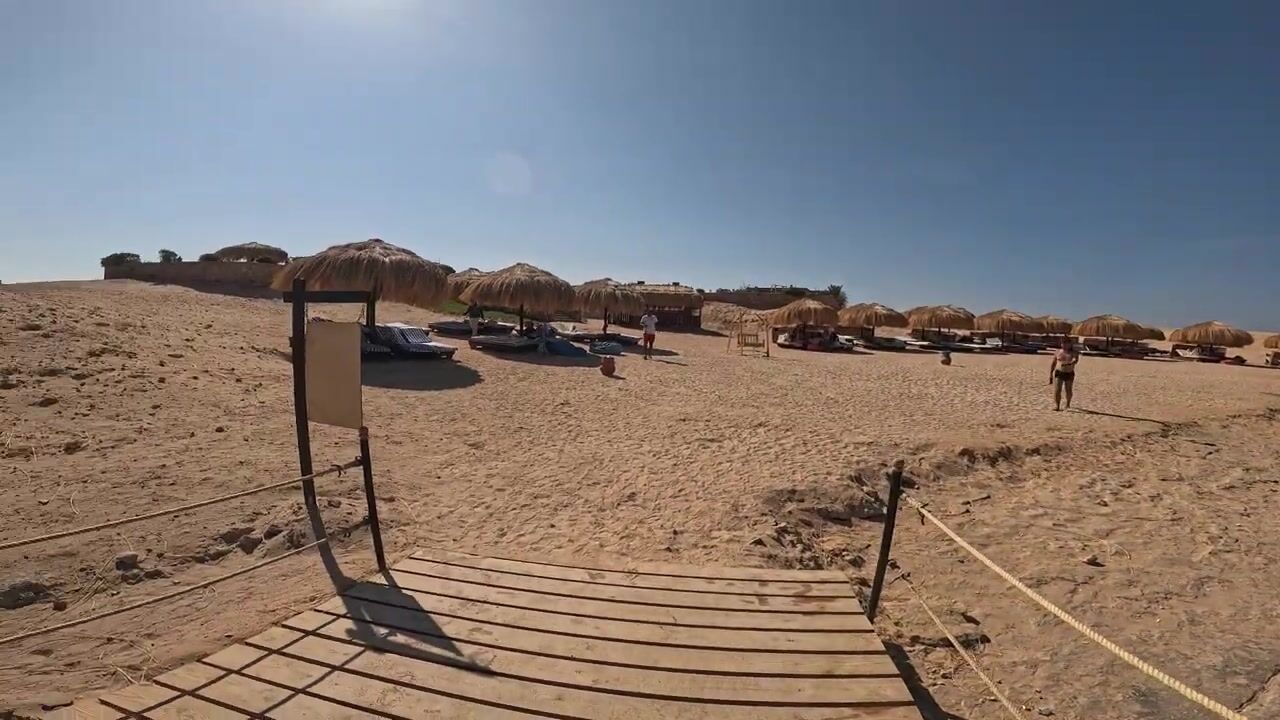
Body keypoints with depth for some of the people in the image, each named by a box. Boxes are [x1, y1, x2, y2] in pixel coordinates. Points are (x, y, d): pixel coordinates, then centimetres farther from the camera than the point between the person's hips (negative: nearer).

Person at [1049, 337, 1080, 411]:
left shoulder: (1074, 352, -2)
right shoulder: (1058, 352, 5)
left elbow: (1076, 360, -23)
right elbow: (1053, 363, 10)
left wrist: (1069, 363, -45)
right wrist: (1050, 375, 8)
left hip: (1069, 374, 0)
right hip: (1059, 373, 0)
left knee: (1068, 391, 11)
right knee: (1057, 390, -12)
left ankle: (1068, 404, 34)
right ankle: (1057, 405, -14)